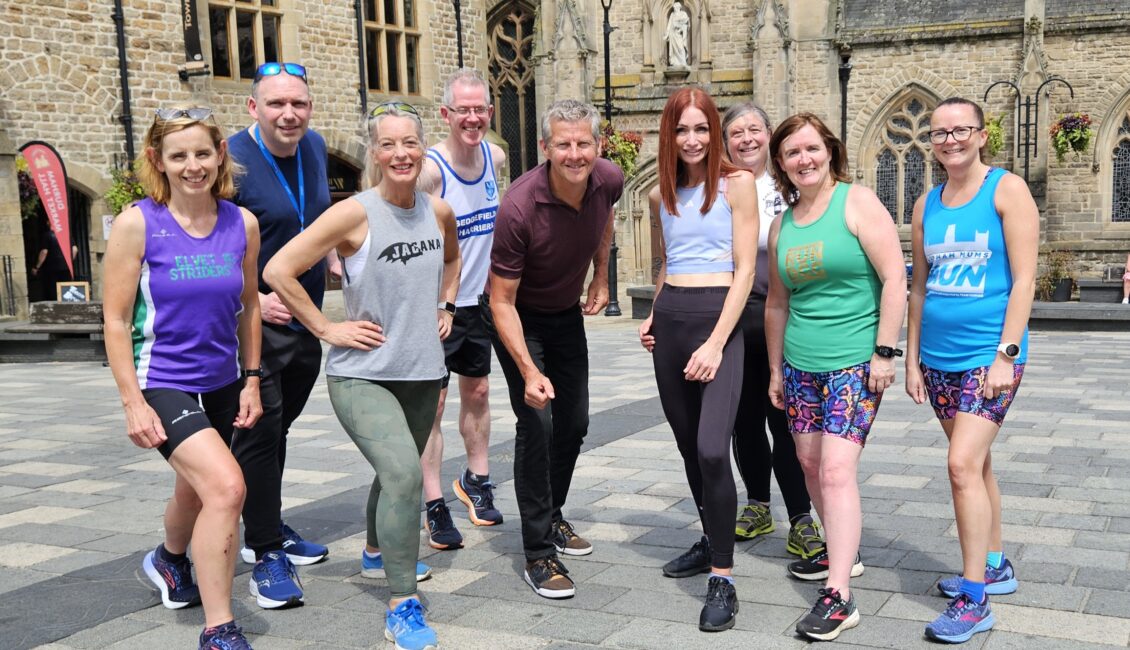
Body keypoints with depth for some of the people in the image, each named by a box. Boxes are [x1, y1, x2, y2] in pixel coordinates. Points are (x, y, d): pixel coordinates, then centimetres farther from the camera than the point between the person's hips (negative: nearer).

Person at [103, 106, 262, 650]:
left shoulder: (242, 224, -1)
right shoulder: (137, 224, -12)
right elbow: (116, 319, -10)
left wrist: (251, 380, 9)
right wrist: (132, 402, -14)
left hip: (221, 384, 5)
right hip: (163, 384, -5)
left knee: (197, 491, 23)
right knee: (226, 486, -23)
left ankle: (170, 561, 58)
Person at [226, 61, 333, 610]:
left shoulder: (314, 147, 4)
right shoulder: (231, 163, -18)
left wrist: (328, 257, 15)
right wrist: (254, 299, -24)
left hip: (306, 321, 7)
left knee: (275, 429, 19)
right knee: (259, 432, -6)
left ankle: (267, 528, 34)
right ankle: (266, 554, 4)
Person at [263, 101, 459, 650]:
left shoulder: (439, 211, 3)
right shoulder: (354, 213, -14)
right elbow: (278, 270, -15)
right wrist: (328, 330, -13)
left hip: (422, 371, 6)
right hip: (362, 374, -6)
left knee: (398, 471, 22)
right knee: (403, 472, -24)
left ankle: (377, 552, 51)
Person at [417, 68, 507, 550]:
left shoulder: (495, 158, 1)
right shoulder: (430, 169, -20)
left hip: (478, 300, 7)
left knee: (478, 392, 17)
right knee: (432, 402, -4)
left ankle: (475, 480, 35)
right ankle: (435, 506, 2)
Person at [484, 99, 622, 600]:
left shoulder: (609, 180, -18)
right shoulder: (519, 207, -35)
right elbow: (501, 302, -29)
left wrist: (601, 278, 9)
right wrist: (528, 371, -38)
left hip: (567, 312, 6)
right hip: (518, 317, -6)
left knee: (574, 422, 13)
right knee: (536, 422, -16)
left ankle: (551, 517, 35)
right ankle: (539, 554, -7)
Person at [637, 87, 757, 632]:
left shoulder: (737, 183, -2)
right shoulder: (660, 195, 14)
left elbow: (744, 269, -8)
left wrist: (716, 343, -16)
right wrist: (654, 316, 12)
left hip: (718, 320, -6)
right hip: (670, 321, 6)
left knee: (711, 448, -18)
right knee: (688, 444, 13)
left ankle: (722, 579, -9)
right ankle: (711, 540, 33)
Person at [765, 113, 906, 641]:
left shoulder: (857, 202, -5)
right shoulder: (782, 225, 12)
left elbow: (894, 279, -9)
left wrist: (884, 351, -13)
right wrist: (776, 369, 19)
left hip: (854, 363, -6)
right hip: (800, 366, 6)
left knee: (837, 470, -13)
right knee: (811, 463, 12)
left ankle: (839, 596, -12)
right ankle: (841, 551, 34)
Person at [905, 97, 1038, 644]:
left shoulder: (1007, 189, -6)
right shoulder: (927, 205, 10)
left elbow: (1024, 279, -10)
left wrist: (1006, 353, -16)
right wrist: (912, 360, 10)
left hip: (989, 354, -6)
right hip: (939, 357, 6)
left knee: (964, 464, -14)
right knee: (974, 463, 15)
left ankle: (974, 598, -5)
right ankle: (995, 566, 31)